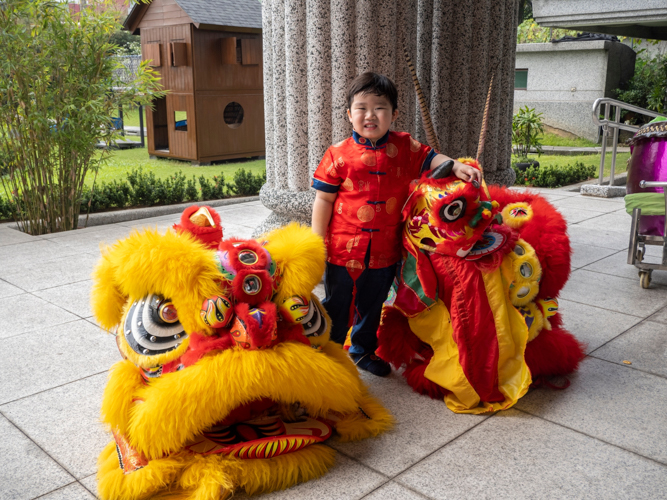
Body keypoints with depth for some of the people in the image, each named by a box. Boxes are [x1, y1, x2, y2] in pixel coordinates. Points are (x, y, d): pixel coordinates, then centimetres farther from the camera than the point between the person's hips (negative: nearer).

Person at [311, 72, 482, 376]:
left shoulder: (403, 147, -1)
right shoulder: (339, 154, -9)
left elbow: (430, 159, 8)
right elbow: (323, 200, -6)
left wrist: (456, 166, -14)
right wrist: (318, 243, -8)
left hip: (384, 250, 3)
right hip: (343, 248, -3)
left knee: (372, 305, 20)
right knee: (337, 305, 12)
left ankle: (363, 349, 41)